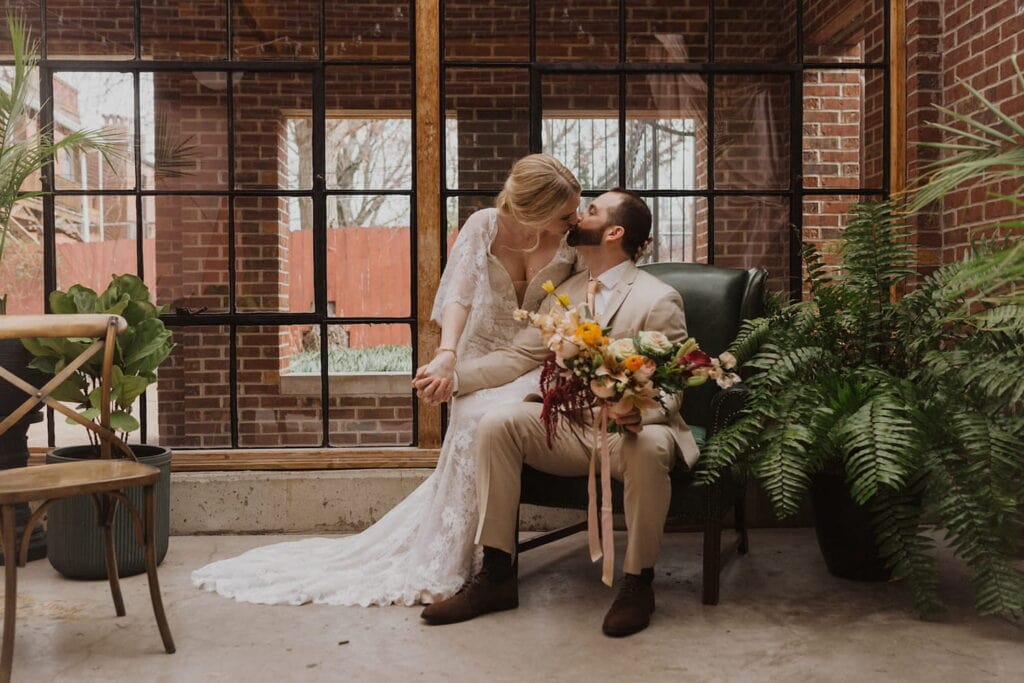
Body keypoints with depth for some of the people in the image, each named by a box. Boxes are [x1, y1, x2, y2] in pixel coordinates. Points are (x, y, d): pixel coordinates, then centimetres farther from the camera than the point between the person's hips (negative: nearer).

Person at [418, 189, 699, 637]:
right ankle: (496, 575, -10)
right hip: (571, 429, 5)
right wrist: (453, 374, -2)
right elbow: (520, 356, 10)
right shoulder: (565, 294, 13)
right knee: (496, 424, -16)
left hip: (632, 431, -5)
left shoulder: (658, 300, -8)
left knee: (649, 445, -38)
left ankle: (638, 582, -15)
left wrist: (640, 411, -35)